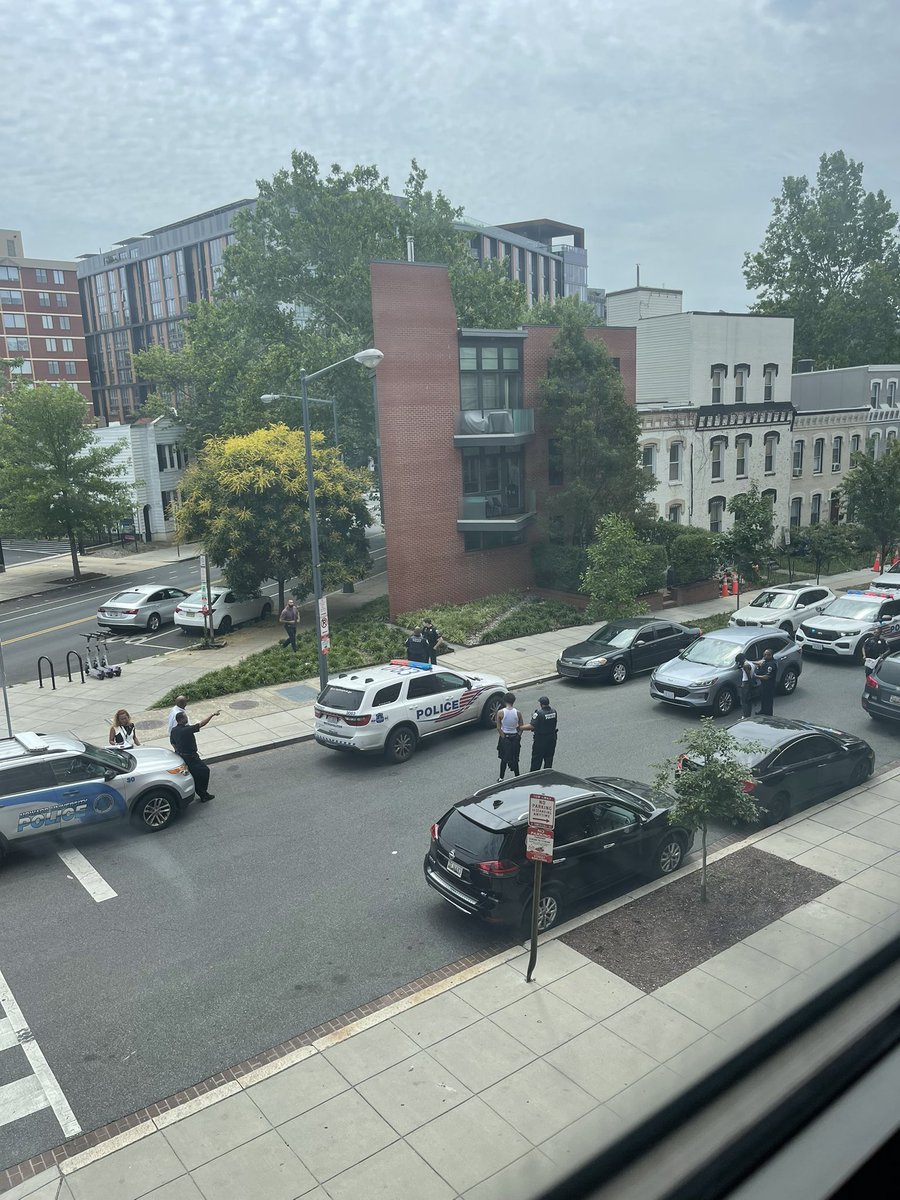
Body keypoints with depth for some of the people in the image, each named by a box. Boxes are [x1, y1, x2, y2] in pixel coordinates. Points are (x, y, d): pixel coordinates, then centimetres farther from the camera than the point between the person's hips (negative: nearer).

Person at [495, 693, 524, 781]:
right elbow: (521, 727, -5)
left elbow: (498, 728, -13)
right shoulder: (517, 712, -11)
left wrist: (503, 737, -5)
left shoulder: (500, 713, -14)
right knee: (515, 759, 14)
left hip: (504, 737, -1)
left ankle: (501, 778, 21)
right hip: (515, 738, 1)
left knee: (504, 758, 15)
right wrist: (518, 735, 6)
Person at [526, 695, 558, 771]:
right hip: (552, 738, 6)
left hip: (540, 739, -6)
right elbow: (556, 725, 7)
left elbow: (532, 726, -22)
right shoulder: (554, 712, -1)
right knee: (549, 758, 15)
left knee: (536, 759, 5)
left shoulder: (538, 713, -21)